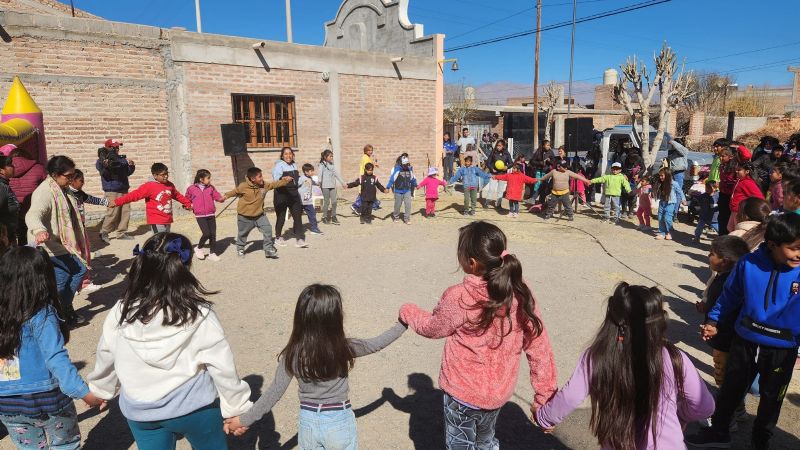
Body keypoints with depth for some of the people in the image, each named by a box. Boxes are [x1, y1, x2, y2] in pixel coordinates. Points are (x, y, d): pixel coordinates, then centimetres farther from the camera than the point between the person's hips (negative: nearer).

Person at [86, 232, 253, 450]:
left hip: (140, 411, 3)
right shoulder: (199, 316, -20)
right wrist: (237, 408, 0)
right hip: (193, 407, -3)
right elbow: (222, 367, -13)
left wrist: (99, 390, 26)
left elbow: (105, 360, 6)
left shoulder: (121, 313, -11)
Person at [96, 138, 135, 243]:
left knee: (126, 211, 6)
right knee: (113, 213, -9)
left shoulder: (122, 159, 13)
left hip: (124, 190, 7)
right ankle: (104, 233, 5)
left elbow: (128, 172, 17)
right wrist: (106, 167, -31)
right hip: (112, 191, -6)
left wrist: (131, 166, -2)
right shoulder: (102, 161, -5)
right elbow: (105, 175, -14)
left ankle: (122, 232, 16)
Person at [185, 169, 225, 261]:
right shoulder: (191, 189, 0)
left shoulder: (211, 188, 7)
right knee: (206, 233, -15)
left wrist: (222, 198, -18)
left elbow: (217, 196, 3)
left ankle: (212, 253, 15)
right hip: (200, 216, -3)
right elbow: (187, 200, 12)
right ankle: (198, 248, 12)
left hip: (211, 215, 3)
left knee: (213, 234, 2)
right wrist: (191, 206, -4)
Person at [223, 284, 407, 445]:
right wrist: (402, 325, 10)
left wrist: (245, 419, 1)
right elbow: (375, 344, -4)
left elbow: (274, 392, -11)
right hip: (340, 424, -2)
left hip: (308, 423, 2)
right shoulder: (343, 348, -19)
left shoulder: (293, 353, -16)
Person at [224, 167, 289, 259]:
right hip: (245, 217, -3)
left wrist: (285, 180, -9)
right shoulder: (243, 186, -18)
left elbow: (275, 184, -2)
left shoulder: (264, 185, -7)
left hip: (259, 215, 3)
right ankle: (240, 249, 40)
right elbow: (235, 192, 0)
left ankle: (269, 249, 4)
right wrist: (226, 196, 2)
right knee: (242, 234, 14)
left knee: (268, 229, -8)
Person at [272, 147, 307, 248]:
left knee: (298, 216, -3)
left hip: (293, 194, 5)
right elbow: (276, 179, -24)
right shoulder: (279, 165, -9)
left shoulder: (294, 165, 12)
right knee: (281, 217, 7)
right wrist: (284, 179, -40)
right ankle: (278, 238, 27)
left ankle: (300, 239, -2)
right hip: (281, 195, -5)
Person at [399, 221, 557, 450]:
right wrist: (544, 395, 1)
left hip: (463, 392, -5)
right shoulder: (520, 292, -15)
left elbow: (433, 328, -8)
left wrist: (408, 312, 12)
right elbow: (539, 347, -10)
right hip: (500, 390, 5)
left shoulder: (459, 298, -27)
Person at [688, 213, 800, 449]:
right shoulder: (749, 263, -14)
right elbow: (730, 295, 1)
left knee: (771, 398, 20)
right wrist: (714, 321, 7)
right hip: (745, 341, 1)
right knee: (731, 388, 18)